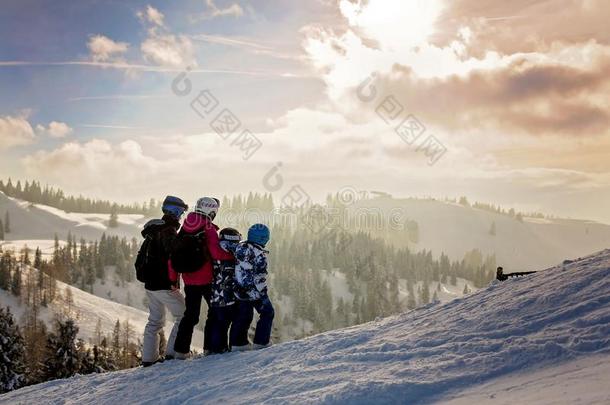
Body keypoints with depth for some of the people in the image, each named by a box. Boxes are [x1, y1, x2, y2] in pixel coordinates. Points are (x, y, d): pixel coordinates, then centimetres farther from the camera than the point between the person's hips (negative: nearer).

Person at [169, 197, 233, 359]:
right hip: (207, 279, -5)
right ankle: (210, 346, 7)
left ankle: (181, 350, 11)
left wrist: (173, 278, 11)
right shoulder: (209, 229, -11)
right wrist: (234, 256, -11)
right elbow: (216, 253, -22)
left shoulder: (185, 229, 7)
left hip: (189, 280, 6)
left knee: (190, 315, 13)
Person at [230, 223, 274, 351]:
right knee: (267, 312, 11)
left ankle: (238, 343, 17)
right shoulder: (260, 254, -19)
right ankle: (261, 341, 8)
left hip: (240, 291, 7)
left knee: (242, 315, 17)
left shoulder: (240, 248, 2)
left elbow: (235, 268, 9)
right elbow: (260, 278, -18)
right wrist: (263, 295, -10)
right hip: (255, 292, -7)